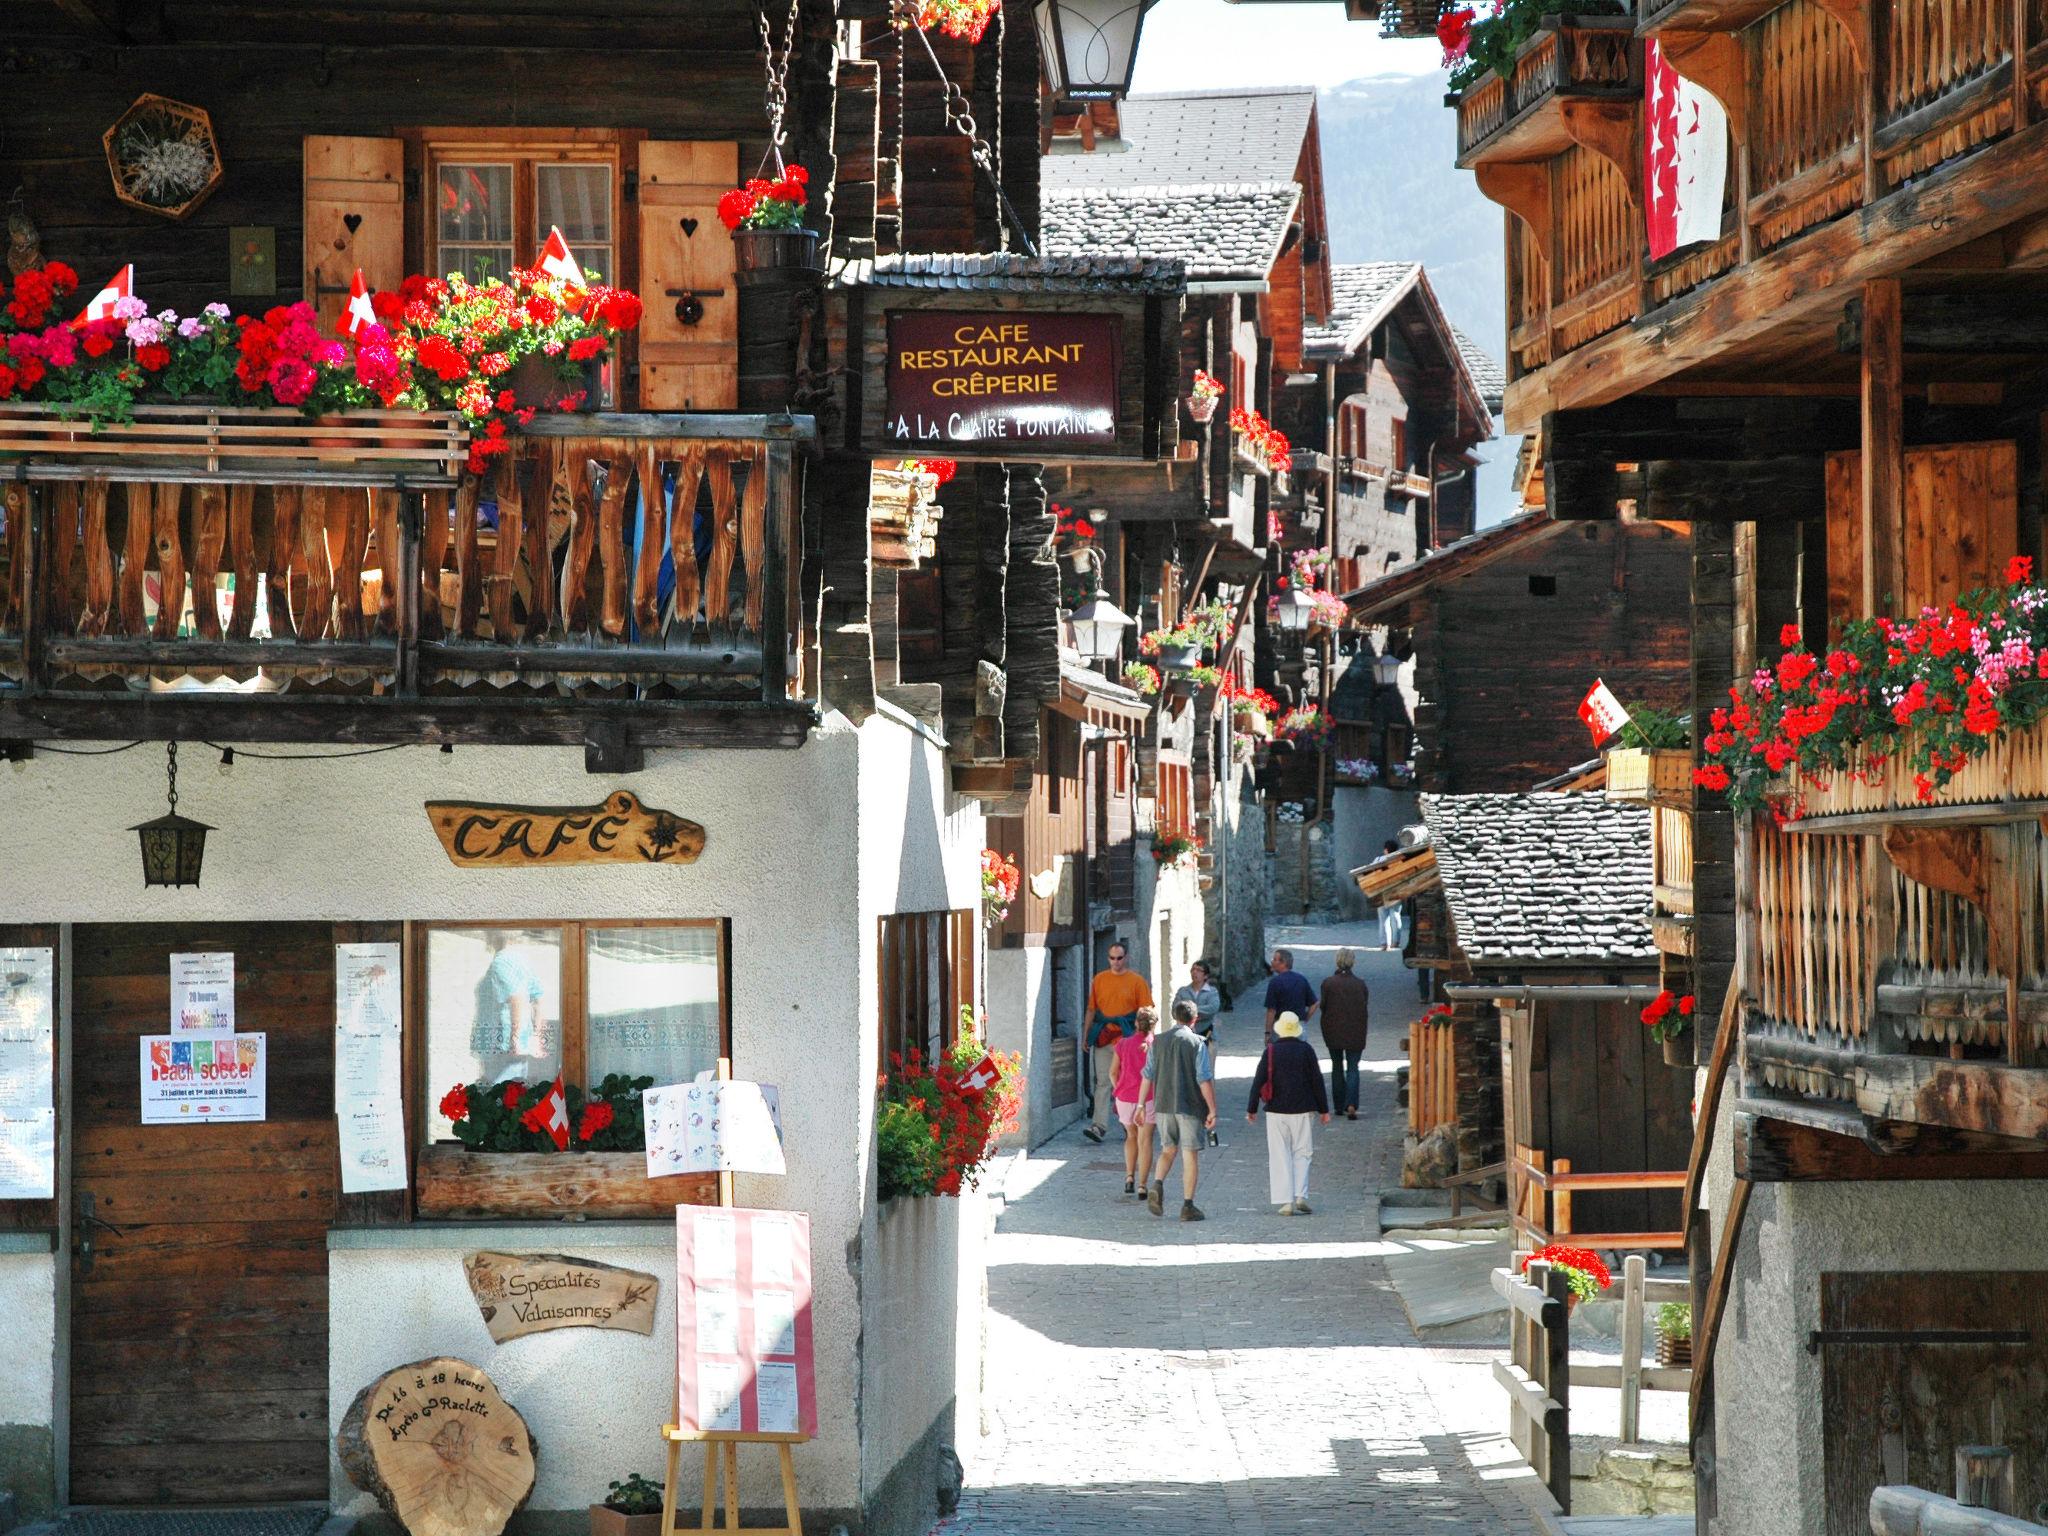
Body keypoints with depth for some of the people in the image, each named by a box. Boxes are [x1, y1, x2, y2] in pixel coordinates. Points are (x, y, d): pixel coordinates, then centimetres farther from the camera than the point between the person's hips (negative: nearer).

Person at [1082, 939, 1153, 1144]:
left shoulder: (1137, 981, 1)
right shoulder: (1099, 979, 9)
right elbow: (1091, 1010, 13)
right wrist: (1086, 1035, 10)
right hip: (1103, 1037, 2)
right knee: (1103, 1081, -5)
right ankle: (1099, 1125, -10)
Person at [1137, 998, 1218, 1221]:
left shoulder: (1158, 1041, 4)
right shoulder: (1197, 1043, -7)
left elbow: (1148, 1075, 5)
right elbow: (1205, 1079, -11)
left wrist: (1141, 1104, 12)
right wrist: (1212, 1110, -8)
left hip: (1163, 1105, 4)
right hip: (1190, 1107, -4)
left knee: (1168, 1149, 18)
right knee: (1191, 1155, 3)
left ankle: (1157, 1185, -7)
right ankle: (1188, 1205, 1)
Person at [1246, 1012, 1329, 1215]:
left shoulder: (1271, 1051, -2)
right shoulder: (1306, 1050, -1)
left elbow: (1259, 1081, -3)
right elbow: (1317, 1081, 1)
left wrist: (1252, 1108, 6)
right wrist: (1324, 1109, 8)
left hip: (1276, 1110, -1)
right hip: (1303, 1110, 1)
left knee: (1280, 1156, 3)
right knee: (1302, 1154, 11)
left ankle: (1286, 1201, -2)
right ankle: (1300, 1195, -4)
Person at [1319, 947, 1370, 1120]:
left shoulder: (1329, 983, -9)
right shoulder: (1360, 985, -5)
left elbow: (1323, 1006, -4)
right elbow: (1364, 1009, 1)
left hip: (1333, 1031, 0)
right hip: (1355, 1032, 0)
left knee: (1337, 1067, 15)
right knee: (1352, 1068, 2)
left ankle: (1338, 1106, 19)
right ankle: (1351, 1105, -17)